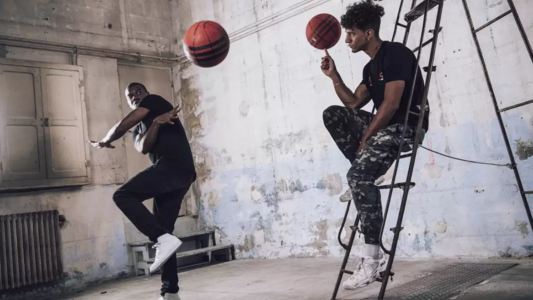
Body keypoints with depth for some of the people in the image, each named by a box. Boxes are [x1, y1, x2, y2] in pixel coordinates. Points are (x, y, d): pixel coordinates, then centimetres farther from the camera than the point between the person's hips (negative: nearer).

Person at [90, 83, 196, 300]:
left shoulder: (154, 101, 13)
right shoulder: (139, 129, 31)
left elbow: (122, 126, 3)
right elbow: (143, 148, 7)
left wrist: (104, 142, 18)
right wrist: (156, 123, -6)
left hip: (172, 166, -9)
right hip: (182, 175, 9)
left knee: (123, 196, -15)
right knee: (162, 232, 5)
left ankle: (163, 238, -23)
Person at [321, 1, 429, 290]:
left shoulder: (396, 53, -10)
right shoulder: (370, 67, 18)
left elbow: (391, 105, -17)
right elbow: (354, 104, 21)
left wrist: (365, 138, -11)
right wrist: (334, 76, 12)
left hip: (404, 126, -9)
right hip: (381, 124, 9)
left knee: (358, 174, -27)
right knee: (332, 114, 4)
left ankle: (373, 258, -23)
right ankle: (364, 177, 2)